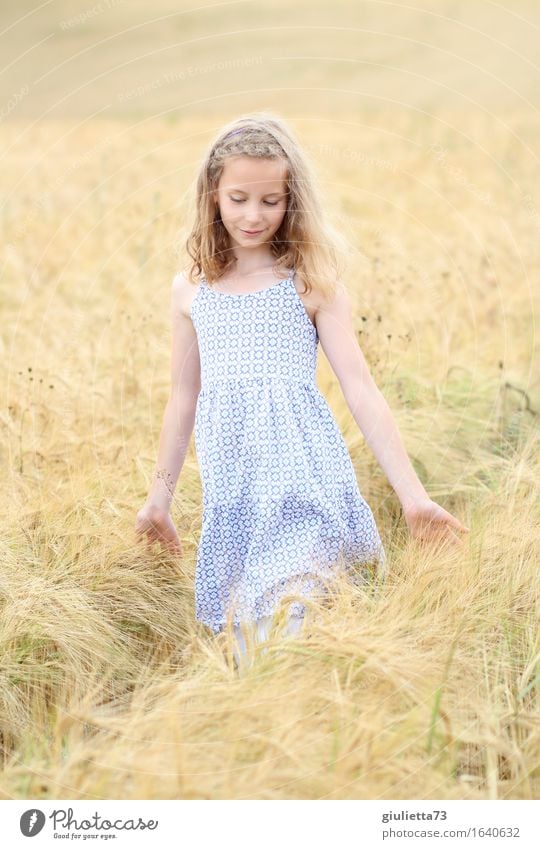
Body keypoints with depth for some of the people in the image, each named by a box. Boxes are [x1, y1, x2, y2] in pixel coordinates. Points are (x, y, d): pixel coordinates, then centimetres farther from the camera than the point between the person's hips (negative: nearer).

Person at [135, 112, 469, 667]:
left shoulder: (310, 283, 1)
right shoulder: (190, 289, 11)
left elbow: (359, 388, -1)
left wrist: (411, 494, -5)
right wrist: (159, 497, 23)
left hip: (303, 478, -3)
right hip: (231, 490, 3)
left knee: (286, 607, -17)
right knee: (243, 620, 3)